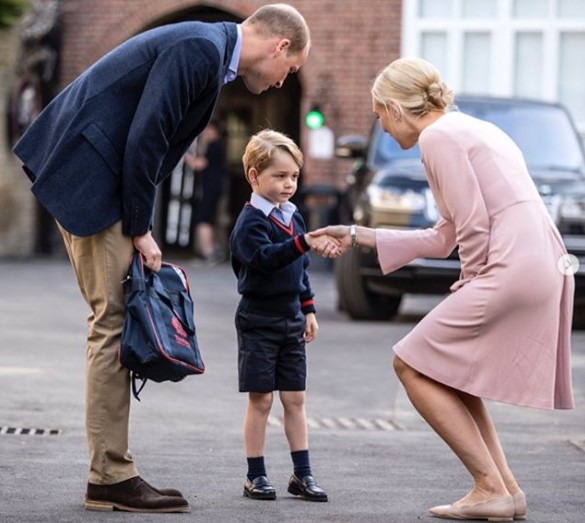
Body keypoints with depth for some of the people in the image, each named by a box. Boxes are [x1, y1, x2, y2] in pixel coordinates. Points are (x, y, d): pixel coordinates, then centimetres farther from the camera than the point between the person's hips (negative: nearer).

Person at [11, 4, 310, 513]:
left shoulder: (209, 50, 15)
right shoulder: (200, 49, -16)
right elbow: (144, 139, -21)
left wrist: (140, 226, 10)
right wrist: (141, 230, -14)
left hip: (101, 174, 10)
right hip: (90, 176, -10)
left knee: (116, 321, 10)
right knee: (115, 319, -8)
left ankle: (111, 474, 13)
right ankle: (111, 478, -4)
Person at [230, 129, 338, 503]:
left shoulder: (293, 217, 11)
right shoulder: (251, 221, -13)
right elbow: (265, 258, -32)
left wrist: (308, 310, 17)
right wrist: (304, 243, -43)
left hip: (291, 318, 7)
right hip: (258, 320, -7)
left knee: (295, 398, 8)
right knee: (260, 400, -2)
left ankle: (303, 474, 12)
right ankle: (256, 476, 6)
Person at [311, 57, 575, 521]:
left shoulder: (439, 137, -6)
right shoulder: (471, 129, 24)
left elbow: (474, 227, -13)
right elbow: (444, 238, 25)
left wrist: (471, 284, 2)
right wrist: (358, 236, 29)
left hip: (511, 271, -10)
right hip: (548, 269, 10)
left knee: (412, 365, 1)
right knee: (448, 371, 20)